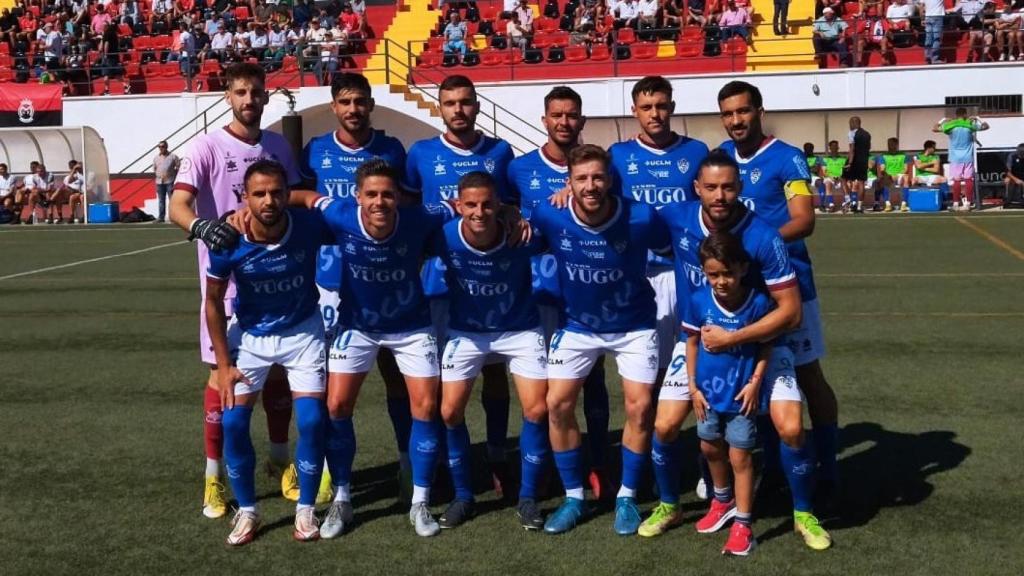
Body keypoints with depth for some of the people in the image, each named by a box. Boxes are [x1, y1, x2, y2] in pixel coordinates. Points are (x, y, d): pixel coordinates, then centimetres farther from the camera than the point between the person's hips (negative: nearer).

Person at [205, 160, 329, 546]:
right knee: (233, 423, -6)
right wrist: (224, 363, -9)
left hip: (303, 331, 0)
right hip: (249, 334, 1)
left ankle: (306, 509, 12)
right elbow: (213, 301, -9)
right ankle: (246, 511, 14)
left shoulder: (310, 225, -26)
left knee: (311, 420, -8)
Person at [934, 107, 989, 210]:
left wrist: (942, 121, 14)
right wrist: (978, 119, 24)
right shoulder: (970, 125, 0)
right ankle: (968, 203, -1)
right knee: (969, 179, 2)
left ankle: (956, 203, 1)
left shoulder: (950, 126, -5)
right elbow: (986, 126, 14)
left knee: (956, 180, 0)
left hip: (955, 158, 0)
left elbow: (934, 128, 2)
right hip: (968, 158, 0)